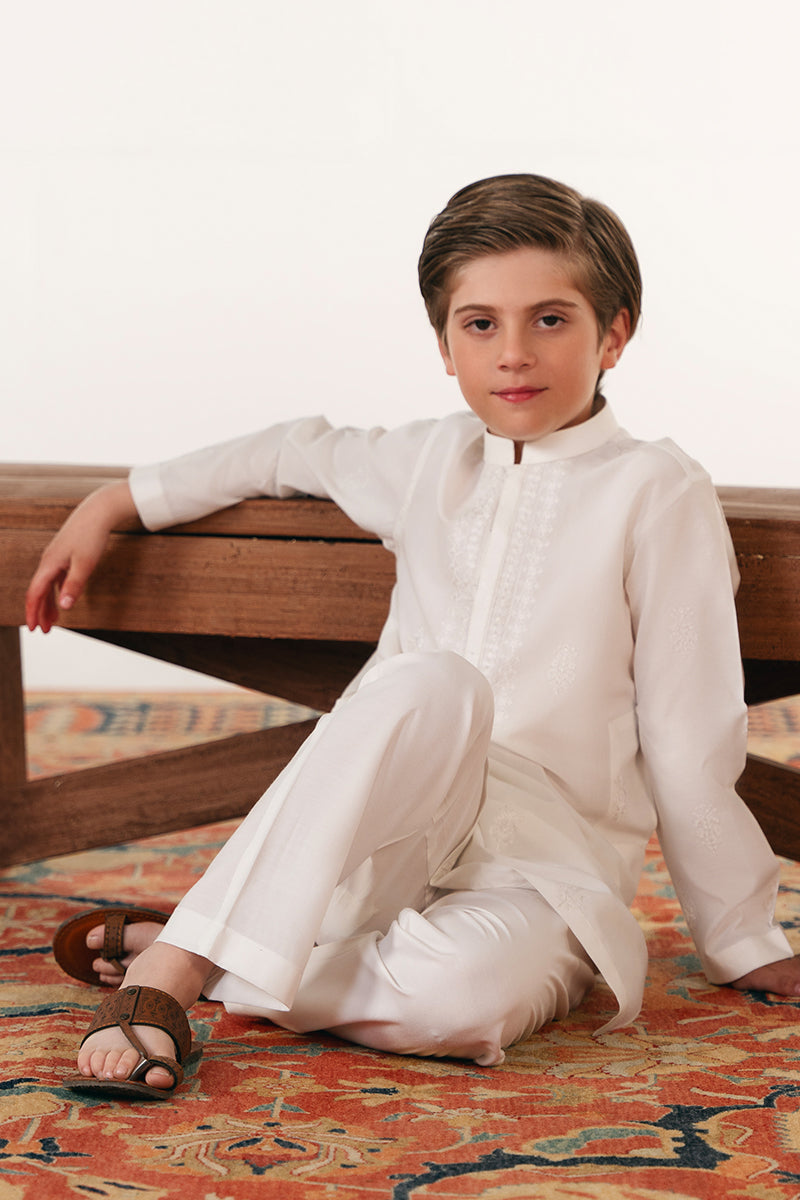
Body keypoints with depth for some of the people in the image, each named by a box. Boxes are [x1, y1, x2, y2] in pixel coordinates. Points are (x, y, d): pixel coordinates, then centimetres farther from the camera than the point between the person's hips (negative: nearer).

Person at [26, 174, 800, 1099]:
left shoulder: (657, 492, 0)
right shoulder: (433, 459, 13)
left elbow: (690, 743, 0)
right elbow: (300, 452, 33)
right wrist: (113, 504, 33)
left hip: (542, 868, -2)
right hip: (390, 841, 2)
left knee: (461, 990, -39)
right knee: (433, 682, -34)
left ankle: (192, 958, -17)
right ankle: (170, 969, -33)